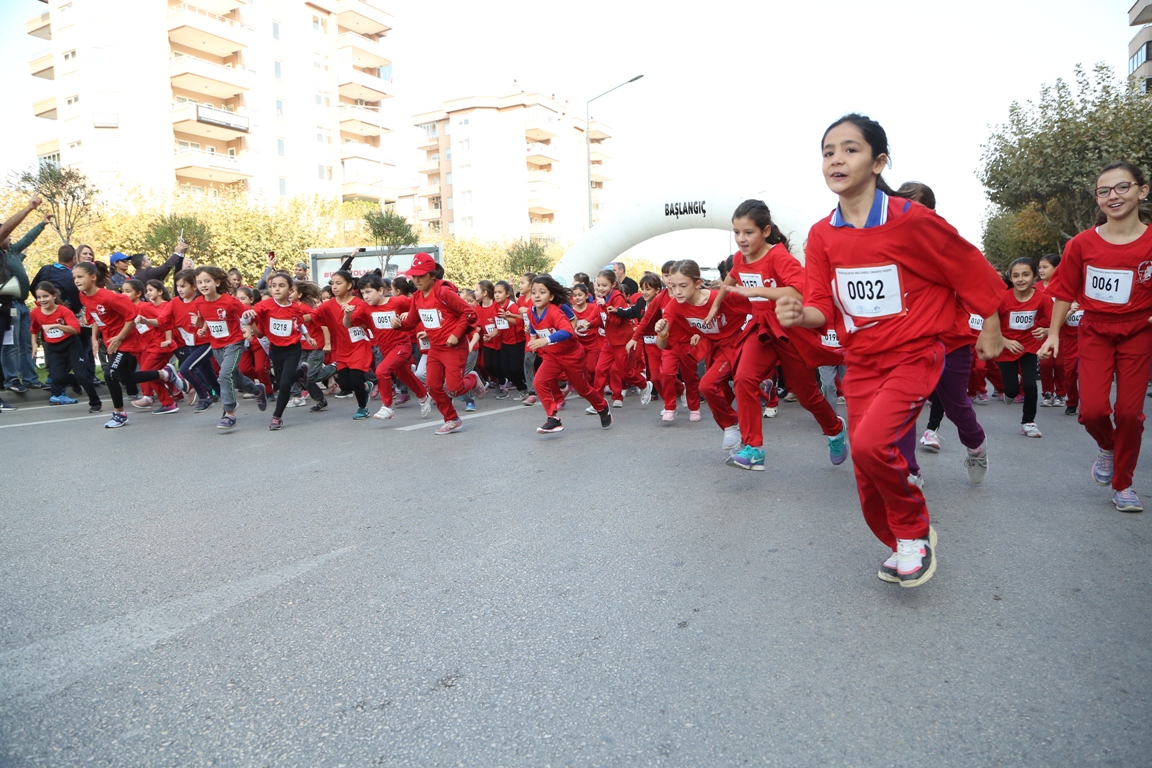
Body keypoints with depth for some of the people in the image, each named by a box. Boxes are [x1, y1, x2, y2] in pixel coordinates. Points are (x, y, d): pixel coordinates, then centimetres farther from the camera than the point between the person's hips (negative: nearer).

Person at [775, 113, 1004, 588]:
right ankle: (903, 548, 36)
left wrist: (991, 329, 8)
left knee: (869, 443, -26)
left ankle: (916, 530, 3)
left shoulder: (911, 220, -16)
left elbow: (969, 267, -2)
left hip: (913, 356, -5)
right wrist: (799, 314, -23)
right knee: (868, 477, 8)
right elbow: (824, 307, 0)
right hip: (860, 363, 5)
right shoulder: (821, 235, -2)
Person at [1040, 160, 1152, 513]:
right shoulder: (1082, 244, -7)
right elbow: (1065, 292, 1)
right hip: (1095, 331, 0)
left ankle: (1122, 484, 19)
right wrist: (1054, 334, 1)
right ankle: (1107, 447, 27)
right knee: (1092, 409, -10)